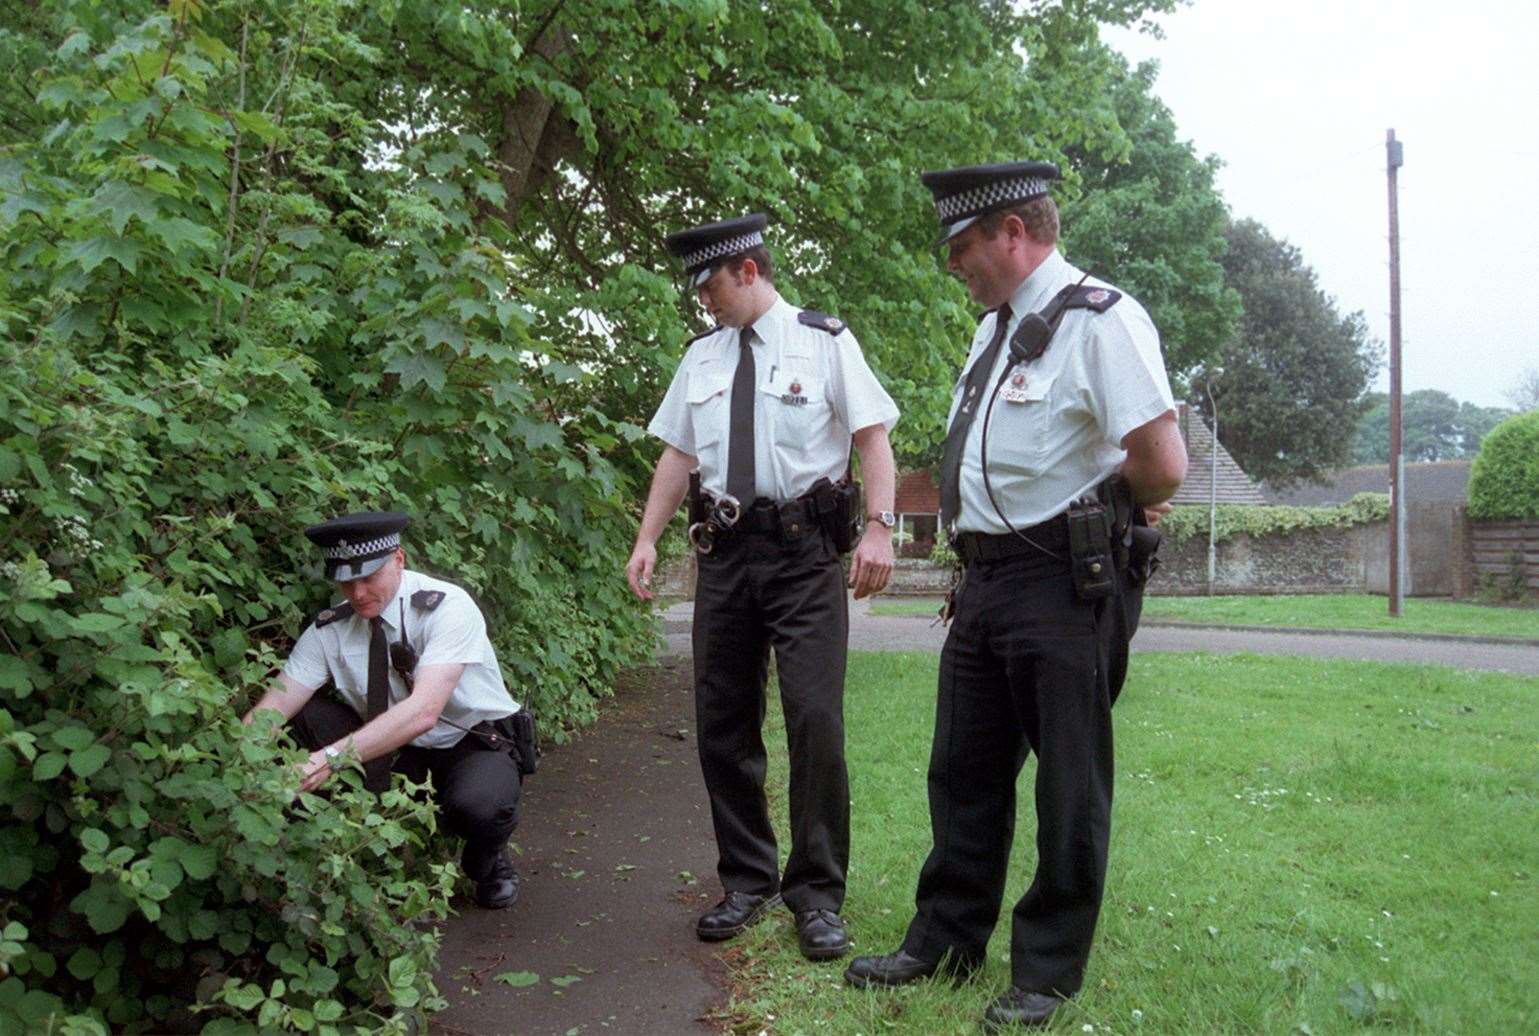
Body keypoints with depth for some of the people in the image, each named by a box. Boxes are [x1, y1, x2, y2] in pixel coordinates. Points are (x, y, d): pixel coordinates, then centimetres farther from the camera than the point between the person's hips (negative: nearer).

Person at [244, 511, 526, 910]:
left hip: (474, 746, -4)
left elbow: (423, 710, -38)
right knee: (305, 716, -16)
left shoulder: (446, 606, -25)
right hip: (394, 750, 4)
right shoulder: (330, 628, -9)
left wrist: (333, 757, -47)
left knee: (478, 804, -37)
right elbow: (274, 707, -16)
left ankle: (488, 861, 2)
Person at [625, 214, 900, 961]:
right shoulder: (701, 355, 15)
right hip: (726, 549, 5)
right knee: (722, 725, 9)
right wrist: (647, 540, 7)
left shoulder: (824, 341, 1)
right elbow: (678, 453, 16)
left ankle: (817, 895, 8)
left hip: (803, 549, -5)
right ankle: (746, 881, 25)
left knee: (815, 721, -8)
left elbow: (873, 437, -4)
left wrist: (879, 527, -17)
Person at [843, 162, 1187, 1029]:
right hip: (984, 577, 9)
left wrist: (1103, 508, -4)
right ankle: (946, 940, 32)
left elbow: (1164, 464, -21)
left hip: (1058, 585, -9)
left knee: (1067, 786, 5)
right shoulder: (996, 328, 14)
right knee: (965, 771, 17)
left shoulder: (1098, 320, -15)